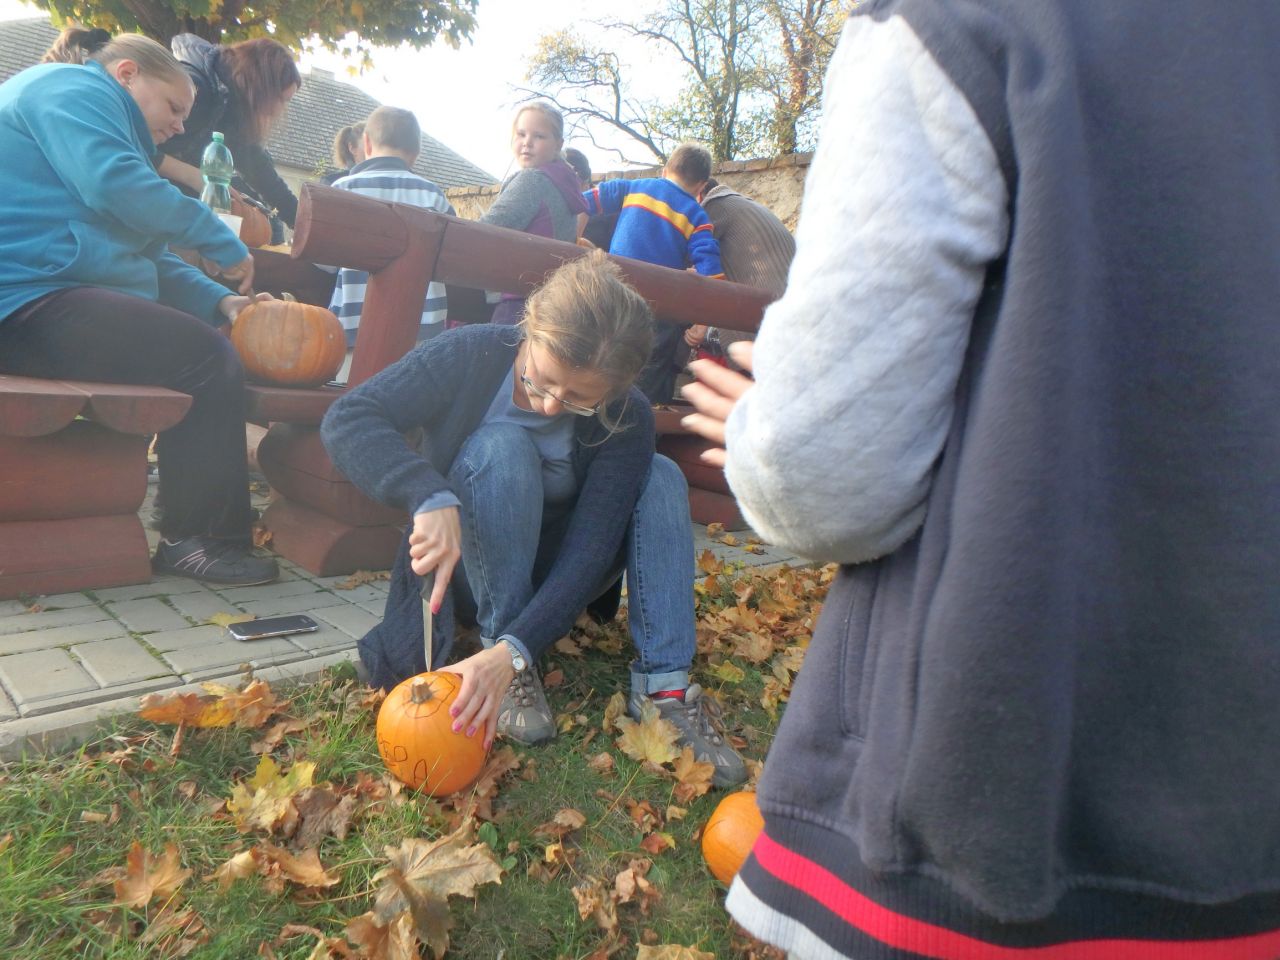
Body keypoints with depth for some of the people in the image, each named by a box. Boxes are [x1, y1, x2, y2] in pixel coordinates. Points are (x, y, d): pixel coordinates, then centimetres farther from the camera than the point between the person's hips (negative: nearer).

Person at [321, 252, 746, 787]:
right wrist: (431, 497, -49)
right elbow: (346, 419, -31)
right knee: (501, 447, -32)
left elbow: (589, 550, -28)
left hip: (550, 575, 2)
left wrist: (513, 653, -42)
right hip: (460, 563, -2)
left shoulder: (627, 422, -22)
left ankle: (664, 686, -26)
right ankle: (503, 660, -25)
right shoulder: (470, 356, -23)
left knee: (662, 478, -20)